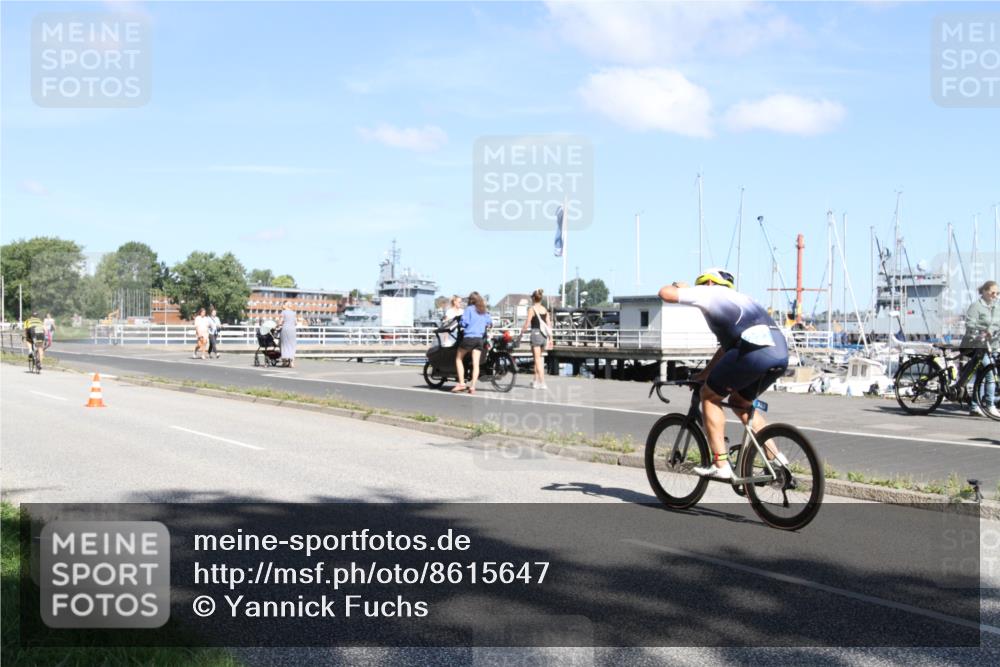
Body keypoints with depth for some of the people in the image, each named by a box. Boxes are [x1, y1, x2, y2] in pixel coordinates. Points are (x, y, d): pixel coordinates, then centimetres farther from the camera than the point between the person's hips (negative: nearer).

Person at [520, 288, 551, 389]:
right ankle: (536, 380, 25)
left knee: (538, 359, -2)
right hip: (544, 335, 6)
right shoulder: (545, 310, 9)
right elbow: (549, 325, 9)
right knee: (538, 358, 19)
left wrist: (521, 333, 1)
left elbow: (527, 324, -11)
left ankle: (542, 382, -7)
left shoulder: (532, 309, -7)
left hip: (535, 333, -6)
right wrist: (550, 339, 12)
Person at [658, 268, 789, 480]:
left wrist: (679, 287, 37)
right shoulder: (739, 299, 37)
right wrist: (704, 374, 47)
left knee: (709, 396, 11)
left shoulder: (710, 292, 15)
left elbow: (665, 293, 15)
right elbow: (727, 347, 42)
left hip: (754, 351, -8)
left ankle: (721, 464, 6)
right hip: (781, 354, 8)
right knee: (740, 402, 28)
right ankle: (775, 457, 20)